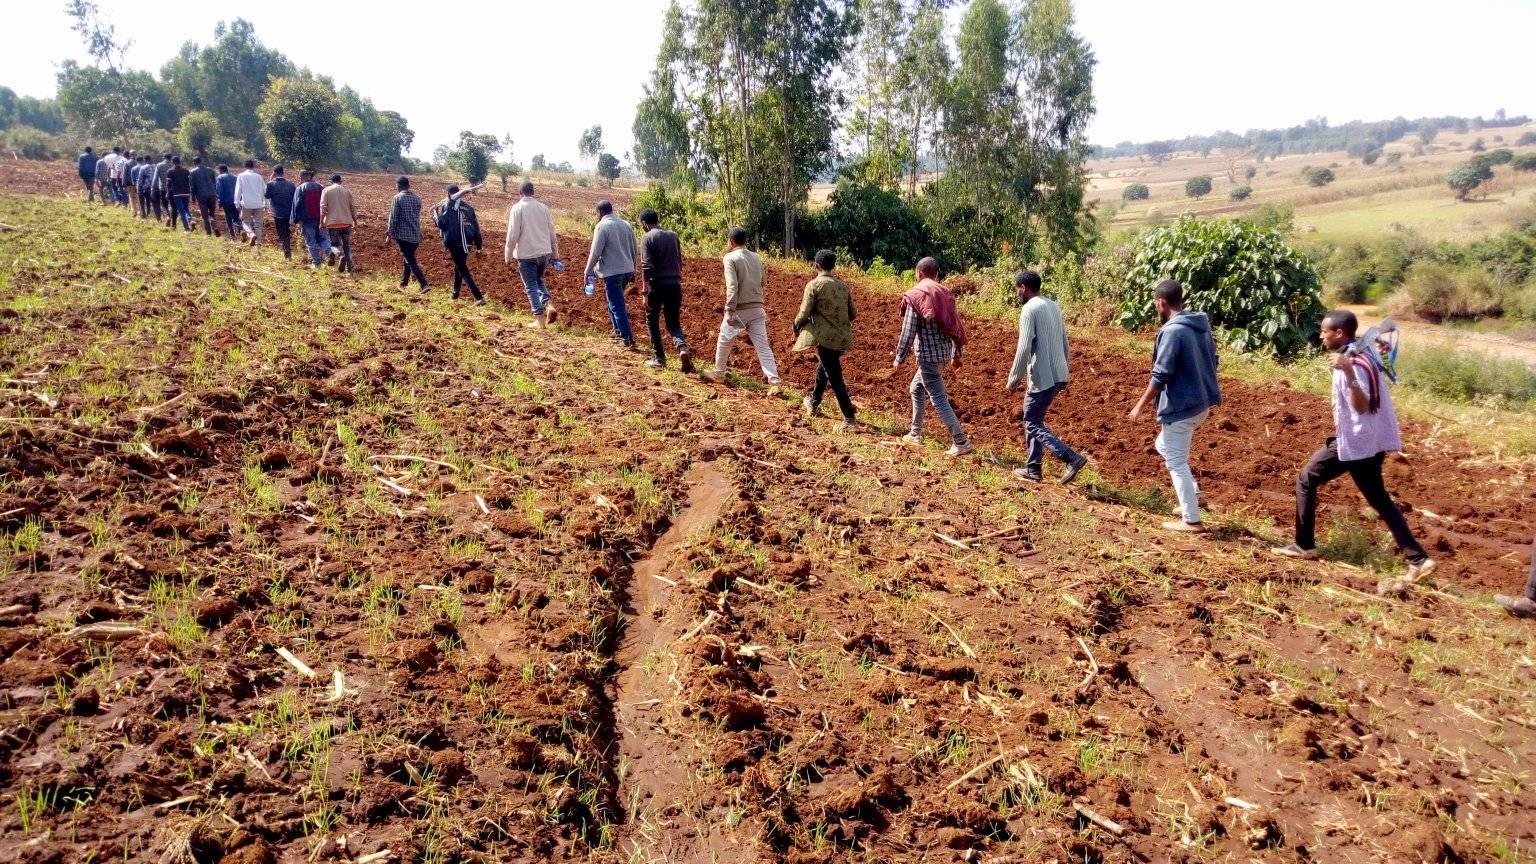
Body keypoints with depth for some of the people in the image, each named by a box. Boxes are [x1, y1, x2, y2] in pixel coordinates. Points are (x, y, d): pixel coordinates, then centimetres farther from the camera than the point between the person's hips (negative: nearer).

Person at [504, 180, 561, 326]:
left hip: (526, 254, -4)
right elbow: (552, 233, 8)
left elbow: (513, 234, -11)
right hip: (544, 252, 4)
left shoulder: (517, 208, -8)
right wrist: (555, 253, 18)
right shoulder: (543, 207, 4)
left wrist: (508, 255, -1)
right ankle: (548, 305, 0)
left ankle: (539, 318, 4)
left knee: (531, 286, 6)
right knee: (539, 280, 22)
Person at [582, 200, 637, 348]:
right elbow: (633, 250, 15)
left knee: (617, 306, -3)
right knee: (615, 301, 26)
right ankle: (618, 330, 30)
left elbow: (595, 252, -13)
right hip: (627, 270, 7)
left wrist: (588, 271, -3)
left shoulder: (602, 226, -10)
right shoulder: (626, 225, 10)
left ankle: (628, 339, -5)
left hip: (612, 272, -7)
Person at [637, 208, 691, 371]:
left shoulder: (647, 238, -7)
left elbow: (646, 267, -14)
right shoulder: (673, 236, 10)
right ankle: (683, 348, -16)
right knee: (673, 322, 12)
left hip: (657, 285, -5)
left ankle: (659, 359, 16)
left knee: (652, 321, 13)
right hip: (674, 285, 5)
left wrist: (645, 291, -14)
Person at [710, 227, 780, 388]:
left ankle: (719, 373, 32)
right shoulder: (756, 257, 10)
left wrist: (730, 311, -21)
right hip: (757, 308, 5)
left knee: (724, 341, 18)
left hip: (739, 308, -4)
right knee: (763, 346, 1)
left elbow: (732, 286, -19)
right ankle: (774, 382, -8)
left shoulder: (730, 258, -8)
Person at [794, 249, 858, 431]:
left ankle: (850, 419, -5)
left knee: (834, 377, -3)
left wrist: (796, 327, 8)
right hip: (843, 337, 7)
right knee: (824, 367, 28)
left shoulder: (814, 285, -9)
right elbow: (852, 314, 12)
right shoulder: (842, 286, 9)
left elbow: (804, 312, -10)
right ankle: (814, 402, 45)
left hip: (825, 337, -7)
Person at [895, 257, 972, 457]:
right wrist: (956, 353, 19)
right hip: (944, 351, 8)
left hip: (928, 354, -8)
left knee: (938, 399, -4)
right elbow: (955, 325, 10)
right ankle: (916, 433, 31)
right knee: (916, 388, 24)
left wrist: (899, 358, -5)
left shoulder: (915, 295, -10)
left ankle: (961, 442, -6)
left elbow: (908, 331, -13)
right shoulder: (945, 293, 9)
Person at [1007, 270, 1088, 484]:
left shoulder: (1029, 309, -13)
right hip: (1058, 375, 9)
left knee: (1033, 424, 0)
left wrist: (1014, 379, -11)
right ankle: (1033, 468, 21)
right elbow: (1064, 343, 19)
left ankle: (1072, 458, -10)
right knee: (1034, 419, 18)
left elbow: (1024, 348, -19)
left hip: (1042, 377, -9)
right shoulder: (1054, 306, 14)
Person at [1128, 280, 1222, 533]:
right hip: (1201, 402, 9)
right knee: (1165, 446, 25)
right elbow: (1210, 362, 17)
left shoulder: (1172, 331, -20)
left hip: (1181, 406, -9)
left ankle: (1191, 520, 7)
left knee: (1176, 461, 1)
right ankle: (1192, 495, 24)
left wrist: (1141, 405, -10)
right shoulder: (1202, 325, 8)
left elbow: (1160, 376, -20)